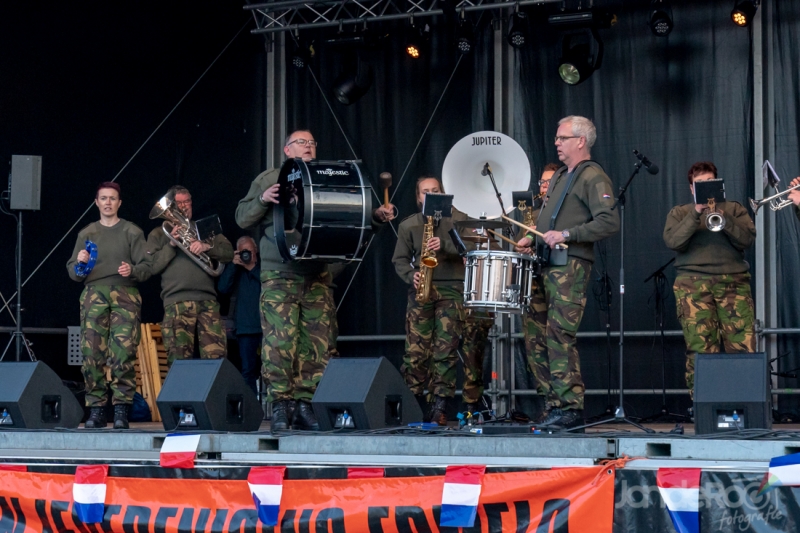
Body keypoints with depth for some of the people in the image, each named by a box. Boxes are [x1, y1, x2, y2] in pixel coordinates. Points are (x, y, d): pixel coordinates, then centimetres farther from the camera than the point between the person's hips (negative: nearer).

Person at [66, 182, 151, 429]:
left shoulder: (132, 232, 13)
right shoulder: (86, 234, 19)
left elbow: (146, 268, 6)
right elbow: (73, 272, 16)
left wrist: (132, 270, -14)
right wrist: (79, 263, -5)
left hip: (125, 295, -2)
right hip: (94, 295, 2)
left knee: (123, 353, -14)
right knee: (91, 353, -8)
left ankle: (121, 410, -12)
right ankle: (96, 410, -3)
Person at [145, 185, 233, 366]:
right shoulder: (159, 234, 20)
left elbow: (228, 253, 12)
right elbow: (153, 266, 5)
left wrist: (207, 246, -7)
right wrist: (171, 244, -7)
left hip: (208, 300, 2)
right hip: (177, 302, -1)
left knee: (216, 355, -12)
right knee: (179, 359, -10)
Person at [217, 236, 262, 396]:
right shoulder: (234, 270, 14)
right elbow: (223, 288, -1)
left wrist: (252, 268, -9)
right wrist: (234, 265, -7)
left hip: (266, 325, -2)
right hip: (245, 327, 2)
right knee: (248, 371, 3)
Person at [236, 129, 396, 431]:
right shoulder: (268, 180, 10)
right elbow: (242, 219, 7)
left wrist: (377, 216, -3)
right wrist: (263, 200, -12)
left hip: (317, 277, 3)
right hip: (279, 275, -3)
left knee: (318, 345, -1)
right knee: (279, 343, -10)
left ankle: (305, 406, 5)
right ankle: (280, 406, -5)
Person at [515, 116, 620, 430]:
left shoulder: (593, 177, -5)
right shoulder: (560, 177, 24)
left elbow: (609, 222, -17)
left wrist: (566, 235, -20)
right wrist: (531, 239, 16)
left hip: (570, 265, -9)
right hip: (546, 264, 10)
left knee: (559, 334, -14)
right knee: (534, 334, 6)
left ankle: (570, 409, -12)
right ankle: (554, 402, 11)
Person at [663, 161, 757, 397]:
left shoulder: (734, 209, 19)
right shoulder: (679, 213, 18)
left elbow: (747, 240, 2)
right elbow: (673, 242, -2)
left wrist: (724, 220, -12)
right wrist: (695, 214, -10)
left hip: (733, 282, 1)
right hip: (693, 284, -1)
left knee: (743, 345, -11)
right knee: (700, 349, -8)